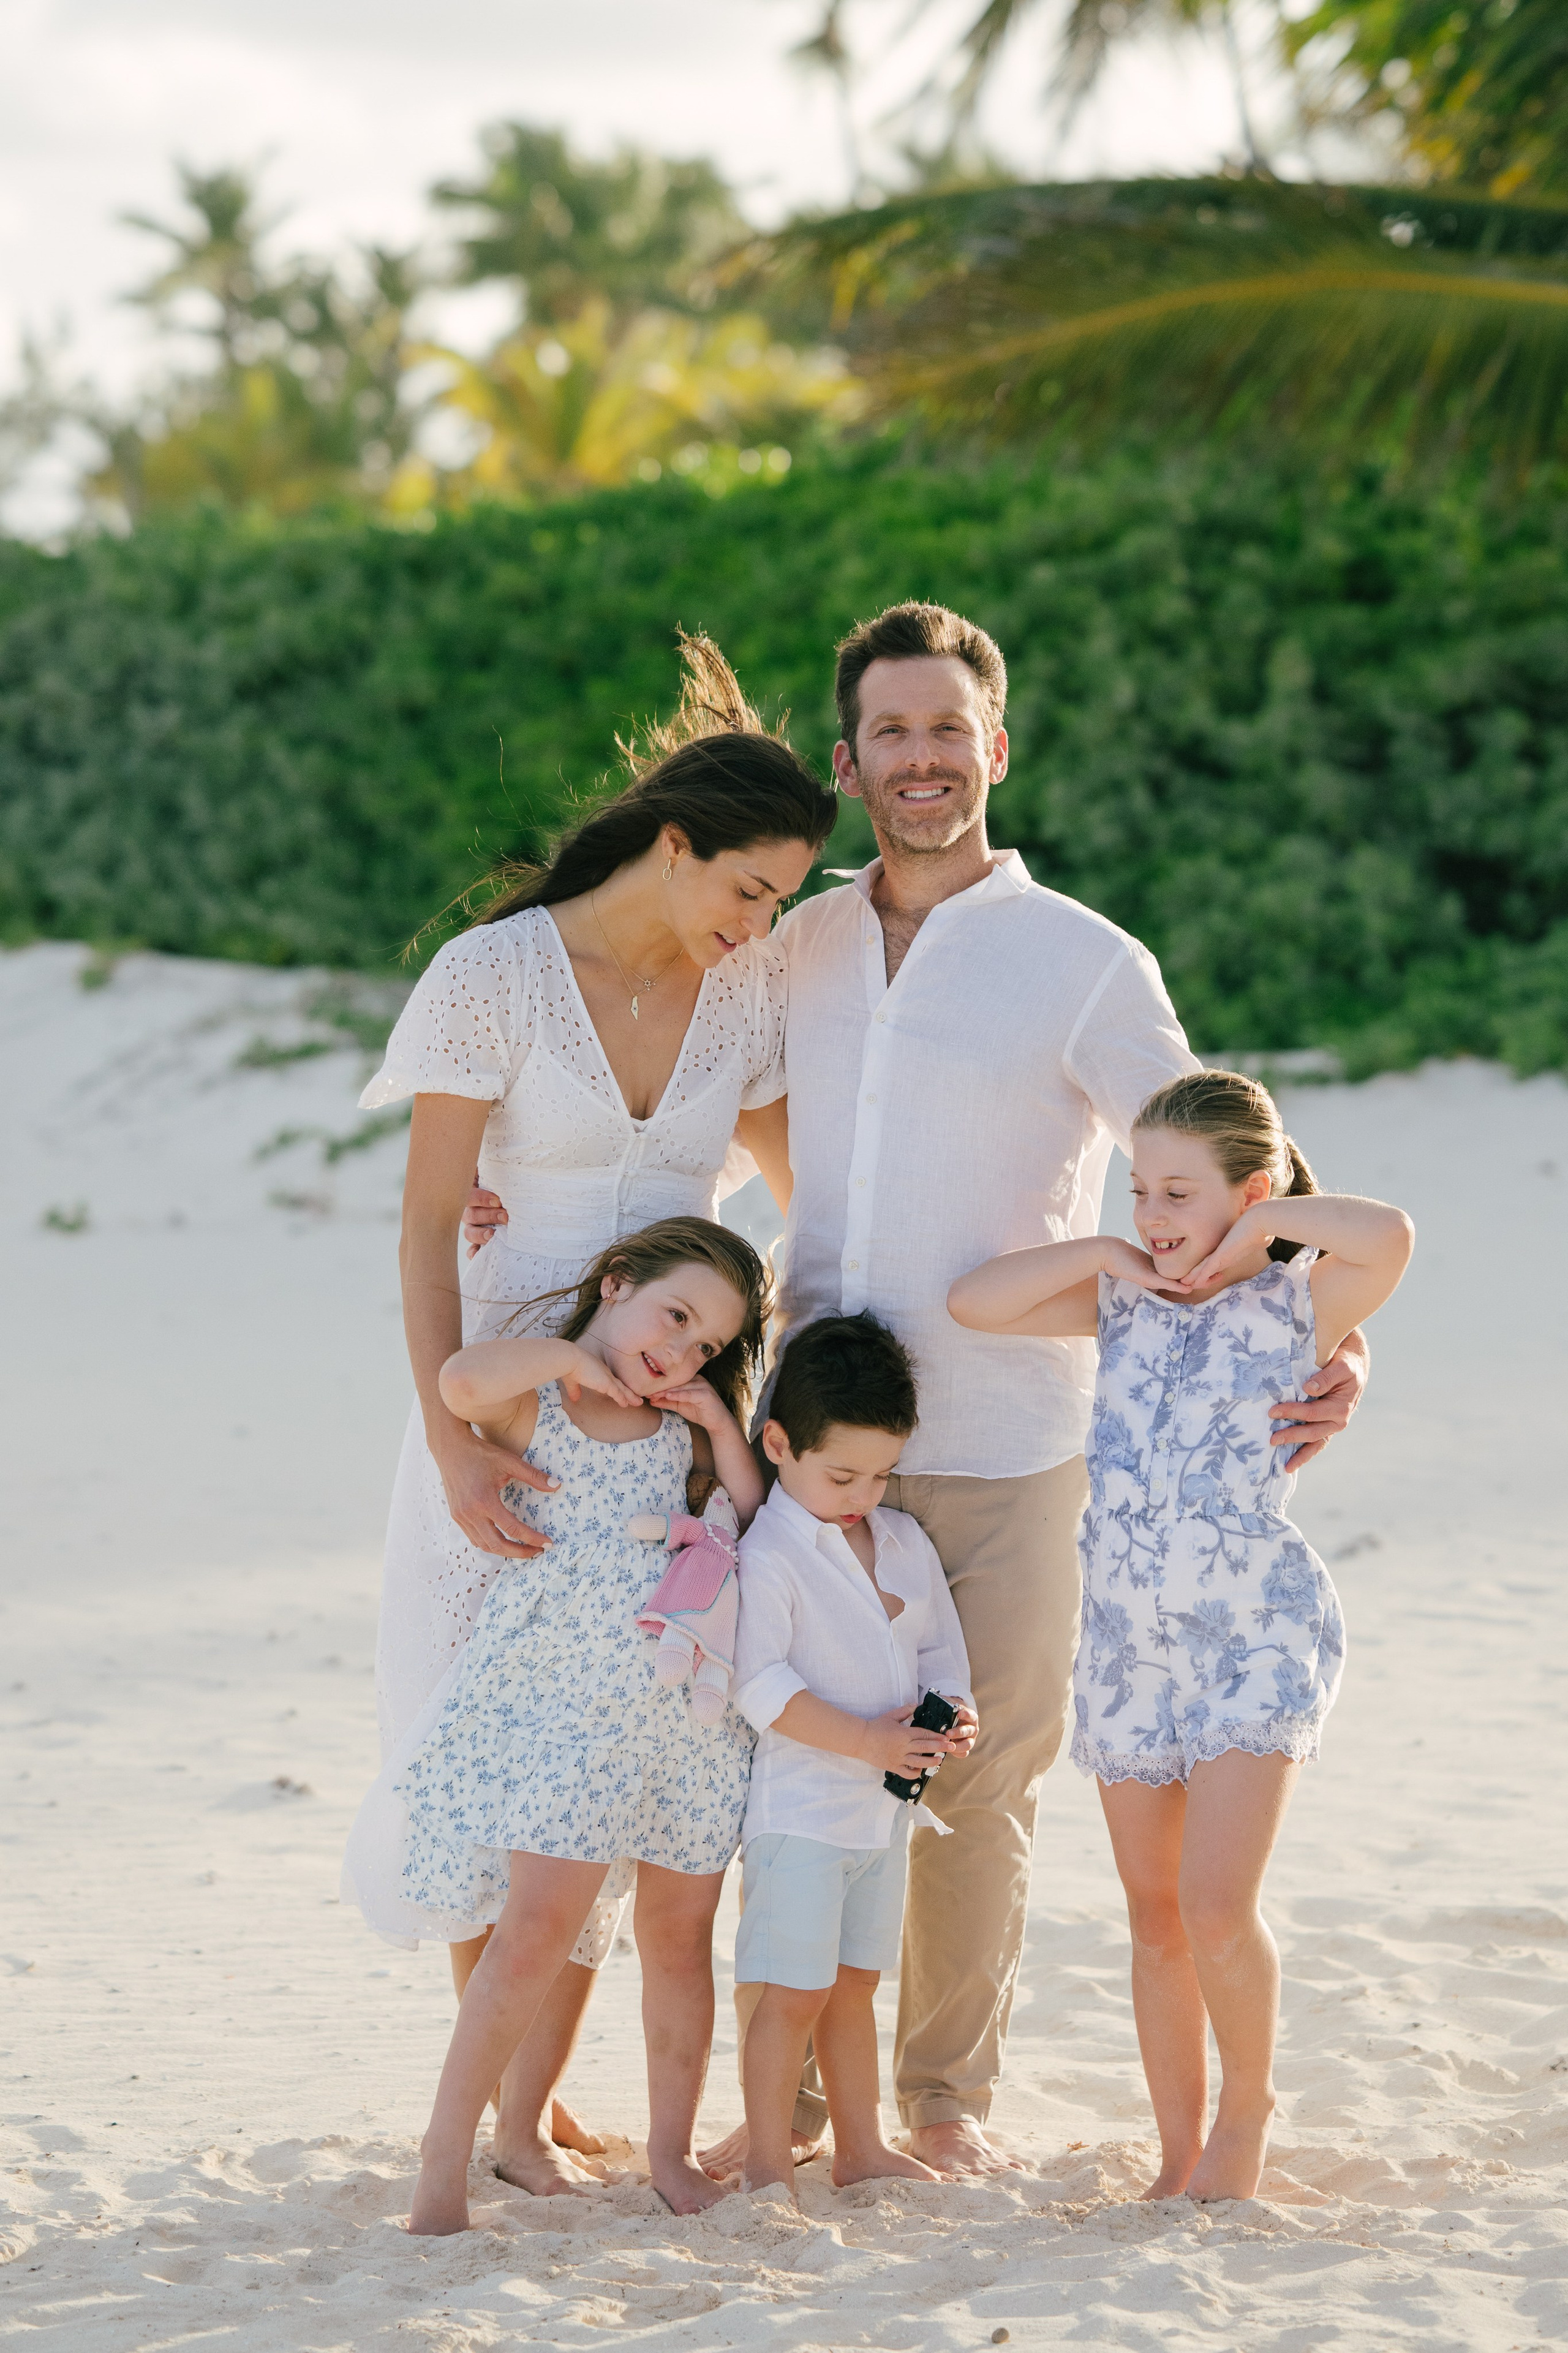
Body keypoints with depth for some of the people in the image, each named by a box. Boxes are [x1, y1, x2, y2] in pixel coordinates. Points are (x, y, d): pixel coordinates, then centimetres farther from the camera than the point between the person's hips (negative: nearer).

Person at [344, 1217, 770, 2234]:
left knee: (680, 1938, 9)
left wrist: (725, 1431, 4)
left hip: (693, 1709, 5)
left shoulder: (681, 1431, 15)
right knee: (536, 1931, -12)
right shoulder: (530, 1403, -2)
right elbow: (461, 1380, -25)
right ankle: (447, 2154, -3)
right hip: (565, 1705, -5)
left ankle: (672, 2151, 24)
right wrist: (575, 1355, -11)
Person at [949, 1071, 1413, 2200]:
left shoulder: (1301, 1304, -7)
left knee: (1216, 1907, -15)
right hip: (1128, 1635, 5)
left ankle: (1248, 2104, 10)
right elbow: (974, 1301, 1)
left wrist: (1269, 1222, -14)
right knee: (1155, 1914, 9)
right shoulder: (1124, 1301, 8)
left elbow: (1390, 1234, -27)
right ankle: (1180, 2158, 19)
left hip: (1260, 1634, -5)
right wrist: (1104, 1253, -4)